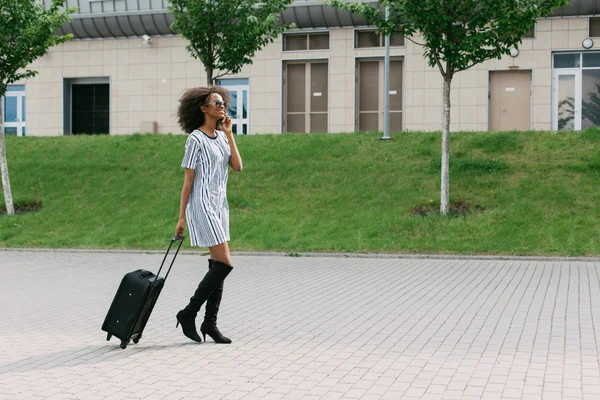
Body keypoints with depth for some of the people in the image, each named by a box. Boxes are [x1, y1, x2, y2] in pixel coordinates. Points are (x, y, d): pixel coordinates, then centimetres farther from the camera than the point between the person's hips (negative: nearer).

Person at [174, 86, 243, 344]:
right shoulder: (196, 139, -9)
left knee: (218, 264, 7)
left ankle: (210, 323, 13)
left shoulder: (221, 137, 12)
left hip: (219, 205, 8)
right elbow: (188, 180, -9)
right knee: (224, 264, -11)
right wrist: (181, 216, -10)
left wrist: (229, 133, -1)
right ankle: (188, 313, -1)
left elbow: (237, 166, 0)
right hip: (202, 205, -8)